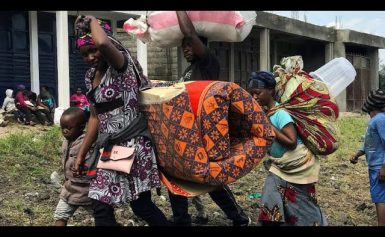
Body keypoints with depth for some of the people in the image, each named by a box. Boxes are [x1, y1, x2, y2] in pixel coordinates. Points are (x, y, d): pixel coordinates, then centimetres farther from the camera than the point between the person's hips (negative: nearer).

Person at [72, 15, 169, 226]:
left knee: (141, 206, 0)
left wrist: (93, 21, -14)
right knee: (101, 209, 4)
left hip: (131, 144, -7)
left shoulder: (121, 64, -11)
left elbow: (103, 43, -35)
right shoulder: (90, 77, 11)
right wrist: (81, 153, 15)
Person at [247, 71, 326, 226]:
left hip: (297, 167, -7)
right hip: (279, 167, 7)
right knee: (270, 209, 0)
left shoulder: (280, 113, -24)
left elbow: (291, 142, -28)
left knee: (302, 209, 8)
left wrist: (269, 126, -27)